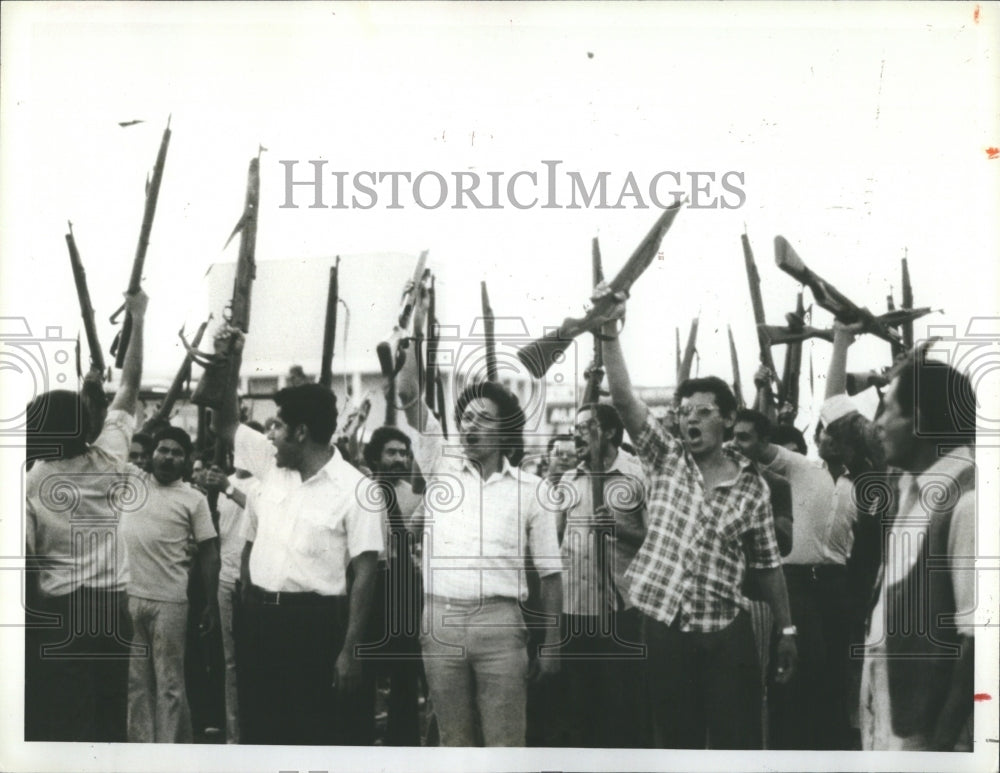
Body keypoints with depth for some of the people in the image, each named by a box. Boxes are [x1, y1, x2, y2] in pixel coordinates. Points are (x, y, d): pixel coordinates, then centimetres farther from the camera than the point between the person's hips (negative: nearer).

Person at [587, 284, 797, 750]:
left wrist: (786, 629, 6)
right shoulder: (666, 460, 3)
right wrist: (610, 333, -22)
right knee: (676, 743, 9)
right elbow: (624, 400, -10)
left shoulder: (752, 486, 3)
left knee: (737, 745, 0)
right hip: (665, 628, 1)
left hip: (726, 633, -1)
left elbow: (767, 566, 8)